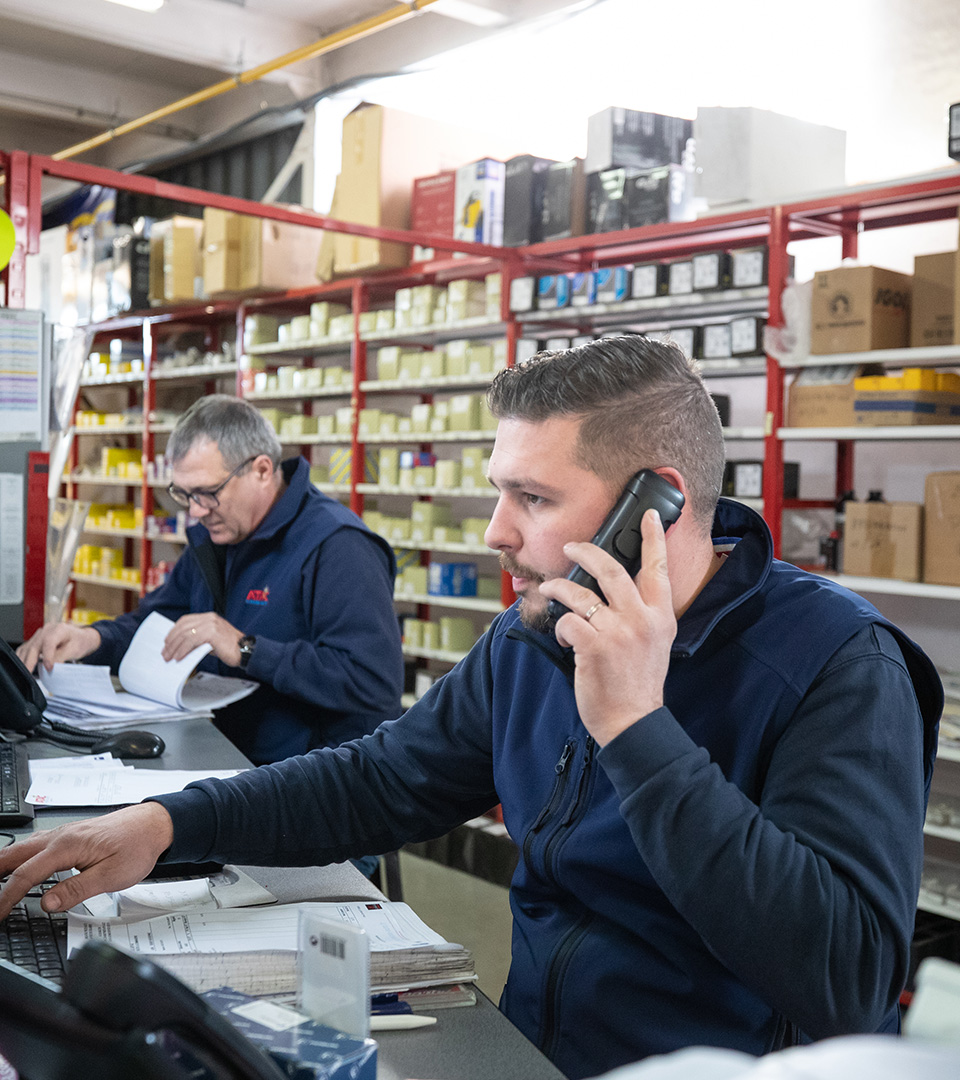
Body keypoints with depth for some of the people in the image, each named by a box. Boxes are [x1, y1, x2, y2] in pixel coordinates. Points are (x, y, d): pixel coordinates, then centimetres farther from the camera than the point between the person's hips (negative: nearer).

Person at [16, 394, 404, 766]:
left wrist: (247, 650, -24)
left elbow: (376, 682, -26)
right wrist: (91, 639, -1)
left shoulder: (337, 547, -17)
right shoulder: (212, 536, 13)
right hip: (230, 761, 8)